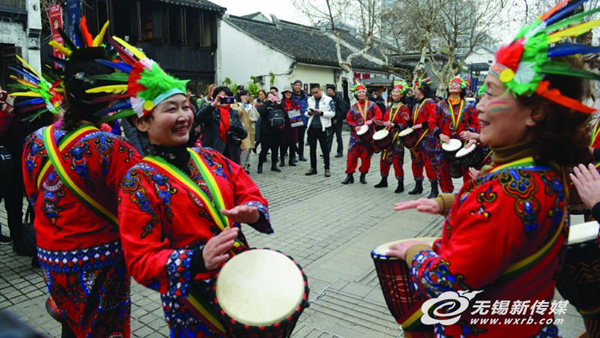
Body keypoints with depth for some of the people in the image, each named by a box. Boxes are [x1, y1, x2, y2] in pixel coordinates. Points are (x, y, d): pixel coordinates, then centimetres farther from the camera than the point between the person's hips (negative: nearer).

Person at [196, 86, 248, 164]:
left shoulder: (234, 113, 12)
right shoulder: (211, 112, 3)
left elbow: (244, 134, 7)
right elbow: (199, 117, -19)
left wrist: (239, 131, -17)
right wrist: (213, 104, -29)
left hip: (232, 154, 4)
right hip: (213, 152, -3)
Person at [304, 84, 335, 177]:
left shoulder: (328, 100, -2)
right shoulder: (310, 100, 10)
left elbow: (332, 113, -8)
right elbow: (306, 113, 14)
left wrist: (321, 112, -18)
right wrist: (309, 113, -9)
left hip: (322, 128, -4)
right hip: (311, 127, 4)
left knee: (324, 149, 2)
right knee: (312, 148, 10)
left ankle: (327, 169, 10)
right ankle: (313, 168, 20)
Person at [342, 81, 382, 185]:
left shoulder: (371, 104, 5)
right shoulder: (353, 107, 7)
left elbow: (379, 114, -3)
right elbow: (349, 119, 7)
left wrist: (371, 121, -20)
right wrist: (355, 126, -10)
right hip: (356, 135, 1)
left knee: (366, 156, 3)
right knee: (352, 155, -3)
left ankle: (363, 175, 17)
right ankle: (349, 175, 7)